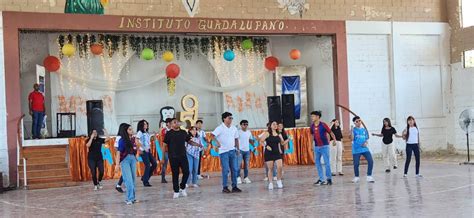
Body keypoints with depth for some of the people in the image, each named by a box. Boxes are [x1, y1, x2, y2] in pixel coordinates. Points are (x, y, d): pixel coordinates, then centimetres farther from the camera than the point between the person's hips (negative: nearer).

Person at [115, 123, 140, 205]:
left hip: (133, 159, 5)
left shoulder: (134, 139, 5)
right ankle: (129, 198, -5)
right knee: (128, 179, -8)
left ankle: (132, 197, 17)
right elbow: (119, 152, -9)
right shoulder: (122, 140, -8)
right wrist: (117, 164, -13)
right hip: (125, 159, -5)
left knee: (133, 179, 8)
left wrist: (138, 145, -2)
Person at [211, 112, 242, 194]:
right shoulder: (220, 128, -8)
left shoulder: (234, 128, 10)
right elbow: (213, 135, -20)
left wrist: (238, 149, 14)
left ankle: (234, 186, 13)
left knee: (234, 169, 6)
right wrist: (217, 142, -34)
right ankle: (225, 187, 6)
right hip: (224, 151, -6)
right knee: (226, 170, -4)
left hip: (232, 151, 6)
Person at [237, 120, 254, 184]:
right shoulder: (238, 132, -7)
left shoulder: (249, 132, 11)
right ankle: (238, 178, -1)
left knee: (246, 164, 7)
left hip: (247, 150, 5)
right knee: (239, 164, -7)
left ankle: (246, 178, 13)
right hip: (240, 150, -5)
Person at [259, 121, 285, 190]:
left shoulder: (279, 134, 8)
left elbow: (282, 142, 20)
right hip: (269, 153, -3)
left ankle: (279, 181, 10)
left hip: (277, 153, 3)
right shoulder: (267, 133, -4)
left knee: (279, 167, -9)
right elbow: (261, 141, -8)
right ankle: (270, 183, 12)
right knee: (270, 168, 2)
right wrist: (266, 146, -18)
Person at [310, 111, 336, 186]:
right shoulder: (312, 126, 5)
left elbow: (330, 132, -7)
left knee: (327, 162, -4)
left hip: (324, 146, -6)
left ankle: (329, 179, 5)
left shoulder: (323, 125, -11)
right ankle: (321, 179, 14)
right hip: (316, 146, 6)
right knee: (317, 162, 6)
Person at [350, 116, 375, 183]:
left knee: (371, 161, -11)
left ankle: (369, 176, 1)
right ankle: (356, 177, 21)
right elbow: (352, 139, -15)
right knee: (356, 164, 0)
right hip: (356, 150, -3)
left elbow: (367, 139, 17)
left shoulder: (364, 130, 13)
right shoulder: (354, 130, -1)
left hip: (365, 149, 3)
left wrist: (366, 143, -5)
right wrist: (351, 130, -26)